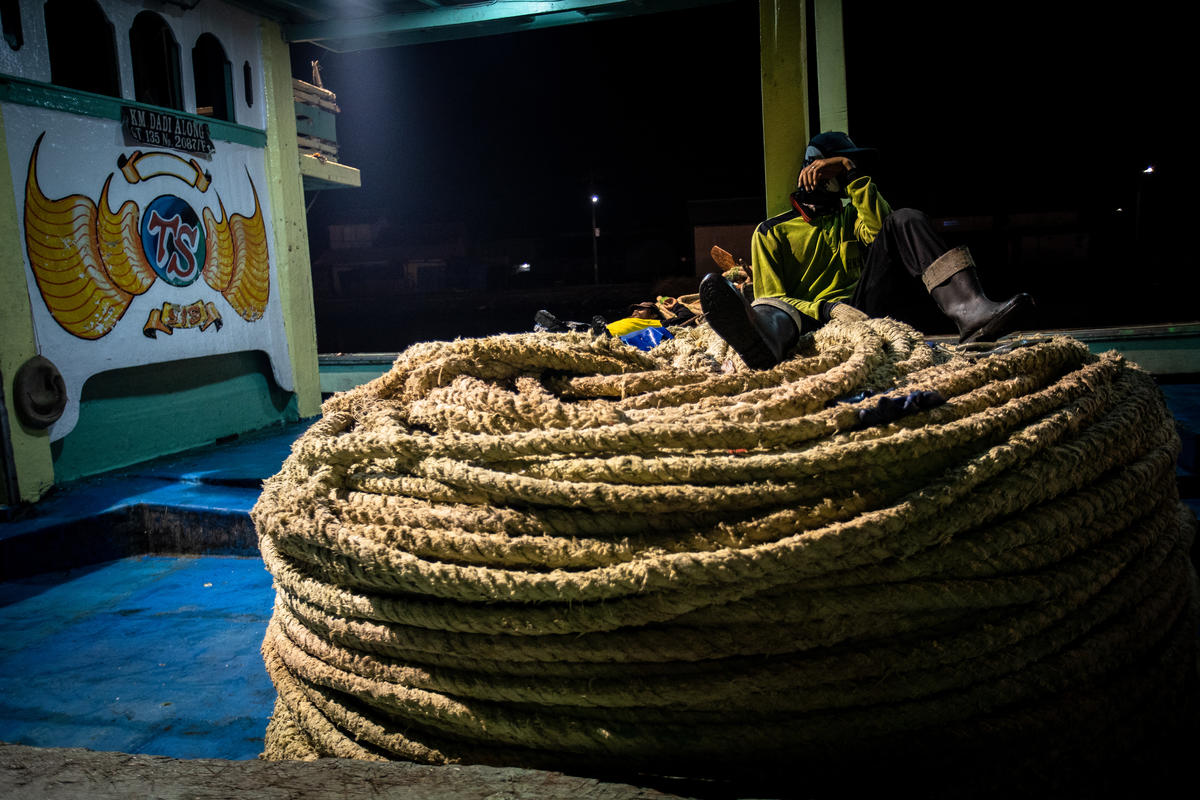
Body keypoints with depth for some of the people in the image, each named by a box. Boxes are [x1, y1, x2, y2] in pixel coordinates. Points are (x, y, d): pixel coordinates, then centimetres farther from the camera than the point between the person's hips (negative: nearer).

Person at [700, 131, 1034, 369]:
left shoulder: (851, 217, 29)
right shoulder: (772, 233, 15)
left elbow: (883, 229, 3)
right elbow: (772, 297, 0)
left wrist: (851, 172, -1)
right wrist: (828, 308, -18)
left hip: (863, 309, 3)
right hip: (811, 319, -3)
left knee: (905, 221, -13)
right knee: (772, 307, -38)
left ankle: (967, 309, -39)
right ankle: (764, 338, -80)